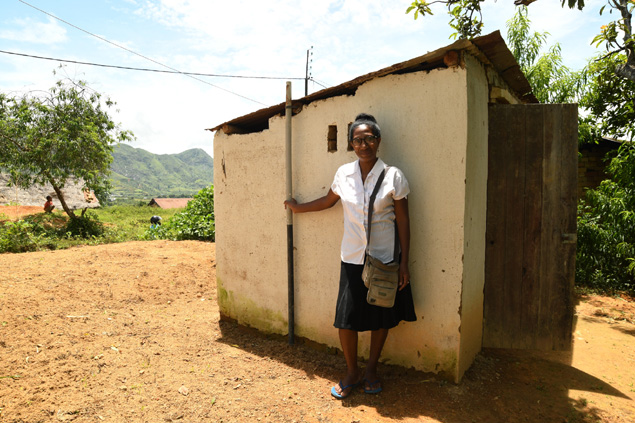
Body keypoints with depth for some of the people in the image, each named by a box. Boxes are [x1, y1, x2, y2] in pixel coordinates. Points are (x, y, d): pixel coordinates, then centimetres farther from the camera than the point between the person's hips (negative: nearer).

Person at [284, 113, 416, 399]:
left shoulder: (393, 176, -7)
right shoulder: (344, 173, 1)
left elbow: (403, 221, -4)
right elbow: (329, 200, 19)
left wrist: (404, 263, -5)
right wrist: (298, 207, 28)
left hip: (385, 258, -1)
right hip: (352, 258, 2)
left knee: (381, 318, 11)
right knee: (346, 319, 3)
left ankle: (371, 369, 34)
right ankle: (352, 372, 27)